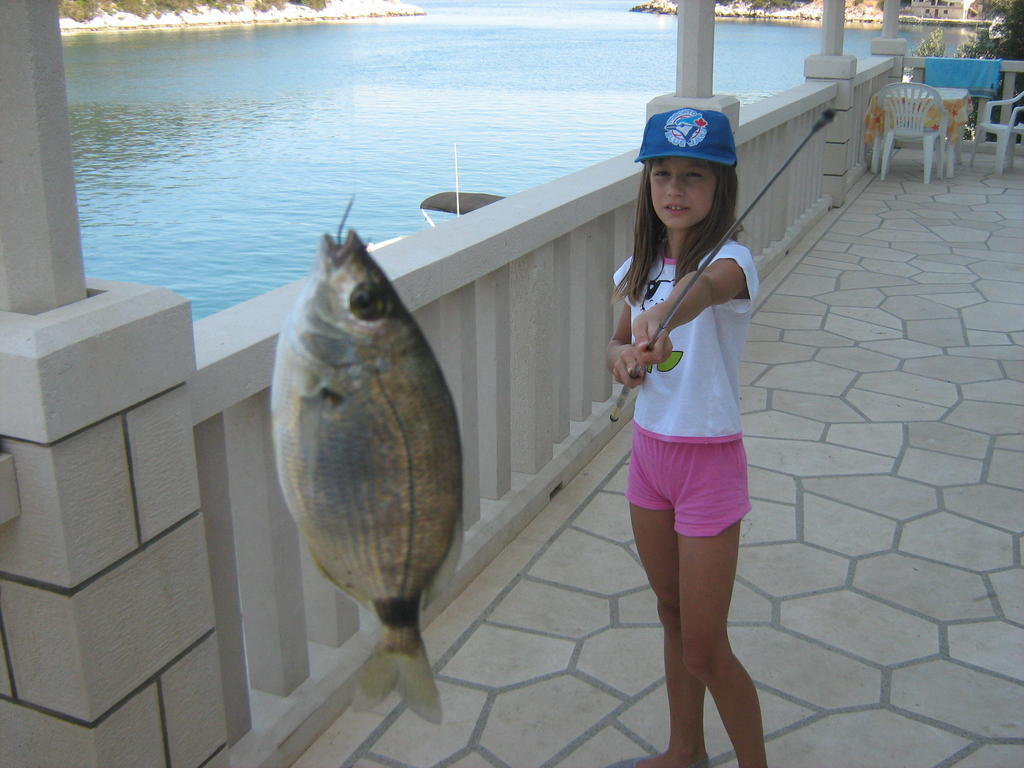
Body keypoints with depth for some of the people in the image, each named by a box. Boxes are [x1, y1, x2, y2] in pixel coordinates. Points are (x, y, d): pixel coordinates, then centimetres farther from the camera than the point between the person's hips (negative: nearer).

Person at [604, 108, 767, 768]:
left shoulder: (731, 260, -19)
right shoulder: (641, 267, 2)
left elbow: (707, 284, -45)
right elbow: (618, 344, 15)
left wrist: (666, 315, -67)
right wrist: (625, 355, -9)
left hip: (709, 461, -6)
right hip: (649, 450, 6)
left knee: (705, 651, 2)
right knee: (673, 616, 21)